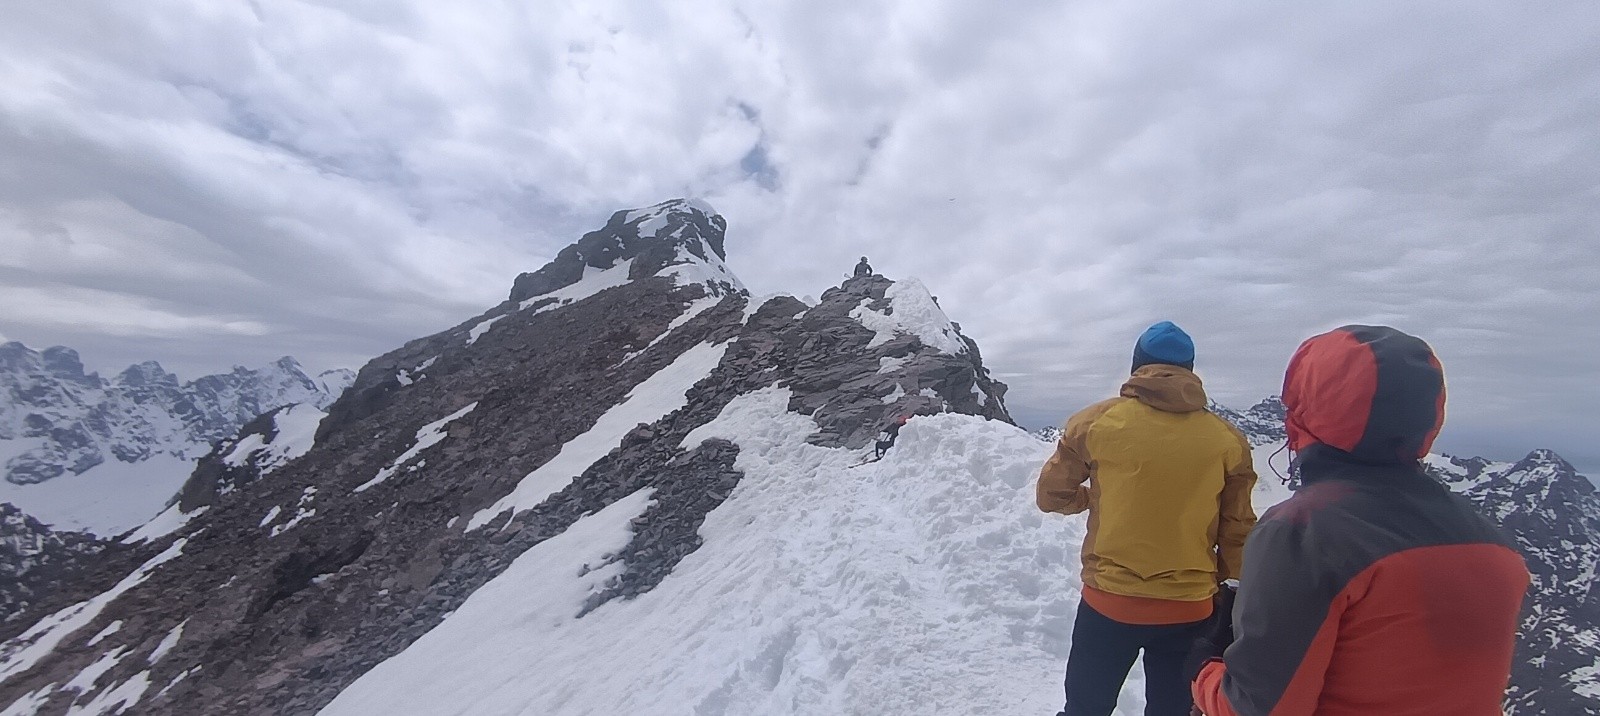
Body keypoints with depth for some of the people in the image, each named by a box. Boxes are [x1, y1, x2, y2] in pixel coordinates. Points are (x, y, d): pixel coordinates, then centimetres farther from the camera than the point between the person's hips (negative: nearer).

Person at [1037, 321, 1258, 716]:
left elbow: (1051, 495, 0)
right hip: (1190, 609, 2)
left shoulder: (1097, 422, -11)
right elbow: (1237, 535, 2)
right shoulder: (1227, 439, -6)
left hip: (1108, 602, -1)